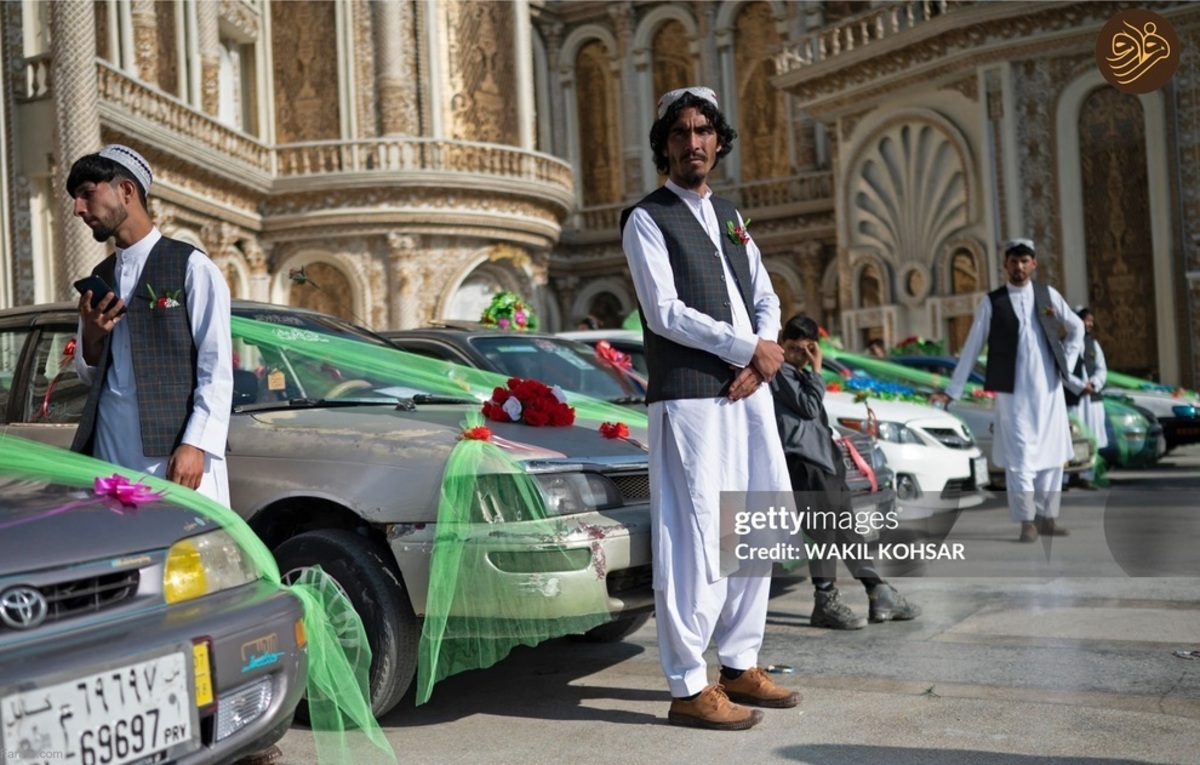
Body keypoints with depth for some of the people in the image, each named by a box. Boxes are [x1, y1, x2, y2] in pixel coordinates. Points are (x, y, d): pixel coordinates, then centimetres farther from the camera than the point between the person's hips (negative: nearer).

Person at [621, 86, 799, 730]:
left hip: (749, 394, 8)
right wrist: (749, 349, -9)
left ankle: (740, 665, 24)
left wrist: (763, 359, -3)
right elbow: (666, 313, -12)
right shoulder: (646, 219, -1)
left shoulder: (730, 217, 21)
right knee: (695, 542, -8)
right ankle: (688, 688, 1)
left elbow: (766, 299, 17)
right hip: (689, 400, -8)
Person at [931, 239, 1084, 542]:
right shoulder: (991, 302, -1)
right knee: (1020, 456, -6)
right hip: (1013, 391, -3)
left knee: (1052, 454, 6)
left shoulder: (1048, 294, 7)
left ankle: (1047, 518, 16)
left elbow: (1076, 327, 19)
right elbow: (971, 348, -1)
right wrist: (952, 390, -3)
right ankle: (1027, 523, -2)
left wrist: (1066, 363, 8)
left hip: (1049, 389, 3)